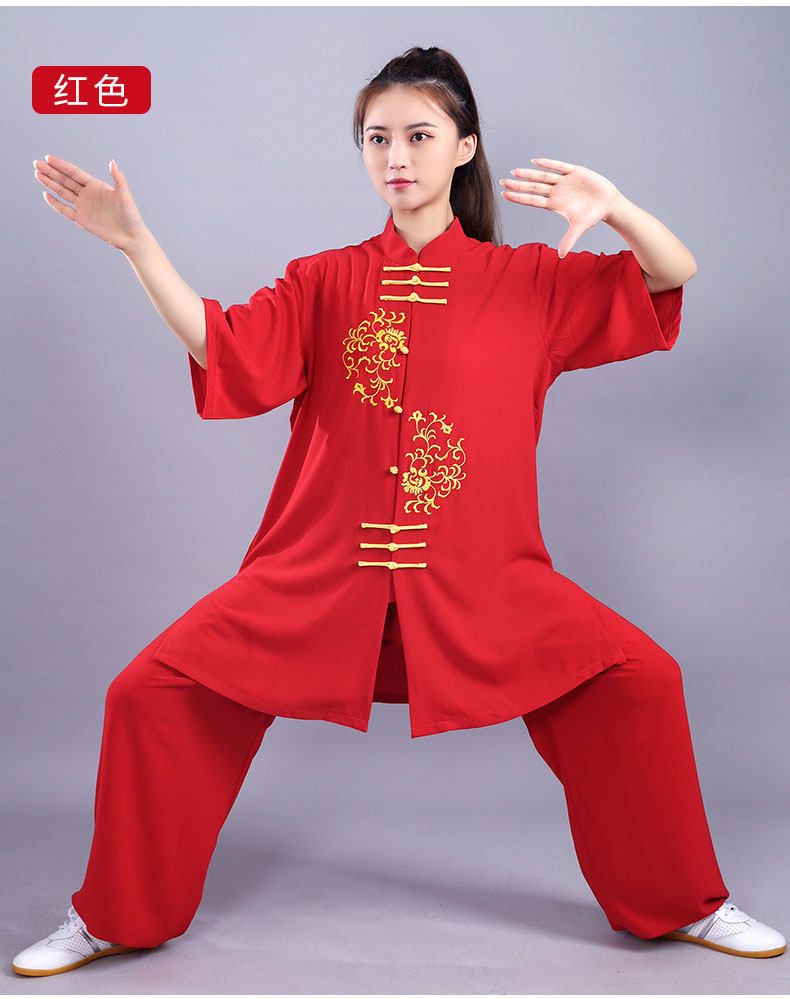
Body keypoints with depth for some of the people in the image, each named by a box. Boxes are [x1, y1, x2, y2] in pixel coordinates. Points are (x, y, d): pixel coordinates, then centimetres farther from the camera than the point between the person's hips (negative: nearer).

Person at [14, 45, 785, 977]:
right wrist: (135, 242, -17)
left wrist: (612, 207, -17)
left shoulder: (529, 281, 6)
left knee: (639, 681, -14)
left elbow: (674, 276, 2)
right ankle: (114, 918, 14)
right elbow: (224, 348, -6)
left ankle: (683, 903, 12)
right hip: (317, 574, 1)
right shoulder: (327, 283, 8)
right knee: (151, 693, -9)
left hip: (482, 579, 0)